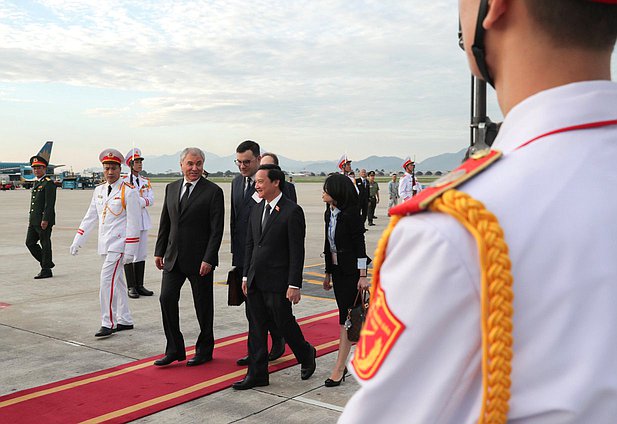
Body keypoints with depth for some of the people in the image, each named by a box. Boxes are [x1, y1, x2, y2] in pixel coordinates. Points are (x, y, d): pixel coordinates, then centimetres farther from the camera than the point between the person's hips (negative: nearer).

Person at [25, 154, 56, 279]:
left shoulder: (48, 183, -11)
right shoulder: (36, 183, 17)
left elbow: (49, 204, -17)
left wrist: (45, 220, -22)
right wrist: (31, 218, 19)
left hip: (44, 220, -9)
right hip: (34, 220, 9)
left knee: (45, 245, -2)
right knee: (30, 242, 10)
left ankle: (46, 270, 6)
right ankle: (47, 263, 22)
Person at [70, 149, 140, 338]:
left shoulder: (129, 192, -9)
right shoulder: (99, 190, 11)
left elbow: (133, 223, -11)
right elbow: (90, 217, 16)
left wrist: (130, 251, -14)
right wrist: (78, 240, 12)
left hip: (118, 243, -7)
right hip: (105, 244, 7)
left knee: (107, 280, -13)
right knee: (117, 282, 14)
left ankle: (108, 323, -4)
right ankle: (125, 320, 23)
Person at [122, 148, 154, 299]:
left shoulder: (146, 181, 12)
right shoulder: (124, 181, -3)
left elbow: (151, 200, -1)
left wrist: (137, 201, -14)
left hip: (143, 220, 5)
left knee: (142, 254, 7)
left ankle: (140, 286, 14)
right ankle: (131, 287, 3)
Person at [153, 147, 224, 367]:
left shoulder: (213, 192, -8)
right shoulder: (171, 188, 9)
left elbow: (217, 229, -12)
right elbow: (165, 223, 14)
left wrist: (208, 259, -17)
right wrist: (159, 251, 9)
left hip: (200, 260, -5)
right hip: (173, 257, 5)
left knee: (203, 305, 6)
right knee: (167, 299, 1)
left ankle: (204, 350, 22)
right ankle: (175, 349, 13)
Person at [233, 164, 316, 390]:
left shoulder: (292, 211, -12)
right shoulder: (256, 210, 10)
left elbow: (297, 251, -14)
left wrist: (294, 285, -16)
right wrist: (246, 275, 12)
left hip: (277, 282, -7)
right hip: (255, 281, 7)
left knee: (284, 323, 6)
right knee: (256, 328, 9)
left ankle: (307, 354, 33)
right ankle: (257, 374, 19)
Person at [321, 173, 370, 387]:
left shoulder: (350, 215, -15)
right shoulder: (329, 213, 9)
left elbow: (360, 246, -15)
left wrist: (362, 276, -16)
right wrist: (328, 273, 18)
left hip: (351, 270, -8)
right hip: (337, 270, 8)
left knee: (346, 317, -5)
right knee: (345, 315, 12)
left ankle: (339, 369, -3)